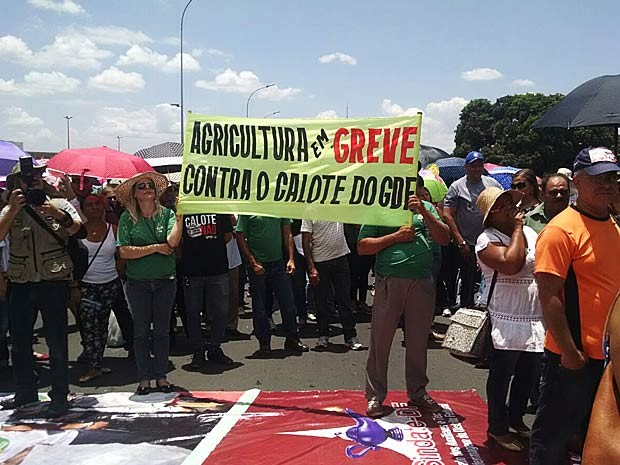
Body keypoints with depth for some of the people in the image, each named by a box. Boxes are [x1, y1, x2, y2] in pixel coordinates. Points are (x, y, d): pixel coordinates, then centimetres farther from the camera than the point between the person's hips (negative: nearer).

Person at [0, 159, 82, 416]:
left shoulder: (59, 205, 5)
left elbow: (77, 228, -13)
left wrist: (57, 214, -27)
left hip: (54, 282, -3)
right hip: (21, 283, 4)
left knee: (56, 342, -1)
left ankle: (59, 396, 8)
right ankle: (26, 392, 29)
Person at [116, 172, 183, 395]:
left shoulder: (166, 214, -2)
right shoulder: (127, 218, -2)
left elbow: (173, 241, -17)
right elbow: (124, 251, -10)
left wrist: (180, 216, -25)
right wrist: (156, 248, -12)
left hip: (165, 280, 0)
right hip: (138, 282, 0)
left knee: (162, 330, 9)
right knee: (141, 331, 7)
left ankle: (161, 376, 20)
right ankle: (144, 378, 18)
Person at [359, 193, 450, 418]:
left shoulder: (425, 208, 12)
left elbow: (444, 239, 3)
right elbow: (362, 247, 0)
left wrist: (424, 212, -8)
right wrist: (396, 236, -8)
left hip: (422, 282, 3)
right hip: (389, 283, -3)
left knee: (418, 341, 13)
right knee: (380, 341, 3)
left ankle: (417, 392, 28)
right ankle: (375, 396, 14)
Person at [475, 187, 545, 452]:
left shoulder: (531, 233, 10)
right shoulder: (487, 240, -11)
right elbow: (511, 264, -28)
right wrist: (517, 228, -17)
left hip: (537, 322, 7)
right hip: (506, 323, -6)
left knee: (529, 374, 18)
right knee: (501, 376, 7)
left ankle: (515, 418, 39)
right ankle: (498, 428, 24)